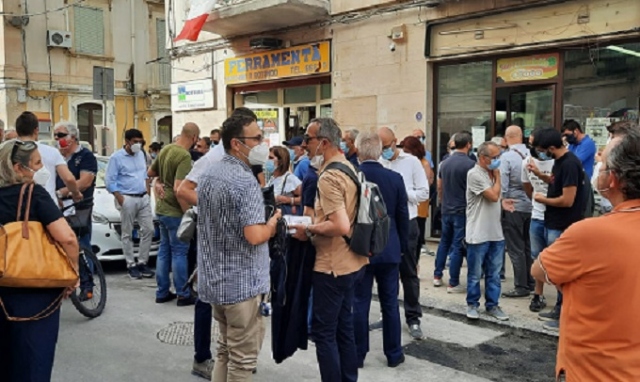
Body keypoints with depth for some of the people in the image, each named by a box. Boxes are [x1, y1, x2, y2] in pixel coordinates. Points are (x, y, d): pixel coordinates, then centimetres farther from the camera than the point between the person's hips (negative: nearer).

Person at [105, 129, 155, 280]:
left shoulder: (141, 154, 11)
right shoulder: (116, 157, -7)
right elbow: (109, 181, -9)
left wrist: (148, 192, 10)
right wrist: (121, 200, -16)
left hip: (144, 198, 6)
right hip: (128, 199, -6)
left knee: (148, 230, 3)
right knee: (127, 234, 2)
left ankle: (142, 263, 12)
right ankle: (131, 265, 9)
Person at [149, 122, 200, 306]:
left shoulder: (166, 149, 5)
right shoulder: (184, 156, -22)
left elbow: (151, 172, 18)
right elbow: (178, 189, -28)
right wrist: (188, 213, -21)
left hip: (162, 208, 8)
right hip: (175, 211, -8)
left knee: (164, 250, 15)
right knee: (179, 252, 2)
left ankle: (162, 292, 23)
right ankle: (183, 295, 12)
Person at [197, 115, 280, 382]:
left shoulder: (207, 176, 8)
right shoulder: (245, 182, -20)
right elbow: (253, 236, -26)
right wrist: (272, 224, -7)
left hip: (214, 279, 9)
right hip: (241, 282, -9)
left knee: (225, 349, 21)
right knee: (242, 357, 5)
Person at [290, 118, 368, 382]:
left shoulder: (329, 177, -21)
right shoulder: (348, 166, 10)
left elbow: (341, 226, -30)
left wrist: (309, 230, -17)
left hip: (332, 265, -10)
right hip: (349, 261, 10)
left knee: (323, 331, 1)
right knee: (344, 327, 18)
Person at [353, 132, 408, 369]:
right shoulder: (395, 178, -4)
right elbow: (403, 216, 1)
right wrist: (403, 246, 12)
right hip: (389, 250, 2)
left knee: (360, 303, 7)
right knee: (390, 303, 10)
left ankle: (358, 355, 16)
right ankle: (394, 354, 20)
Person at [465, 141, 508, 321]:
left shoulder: (491, 173, 12)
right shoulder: (475, 174, -15)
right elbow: (494, 196, -16)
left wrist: (503, 202, 5)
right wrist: (497, 177, -5)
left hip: (496, 233, 7)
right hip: (478, 235, -7)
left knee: (494, 273, 12)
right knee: (475, 274, 6)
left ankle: (492, 305, 23)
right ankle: (472, 304, 20)